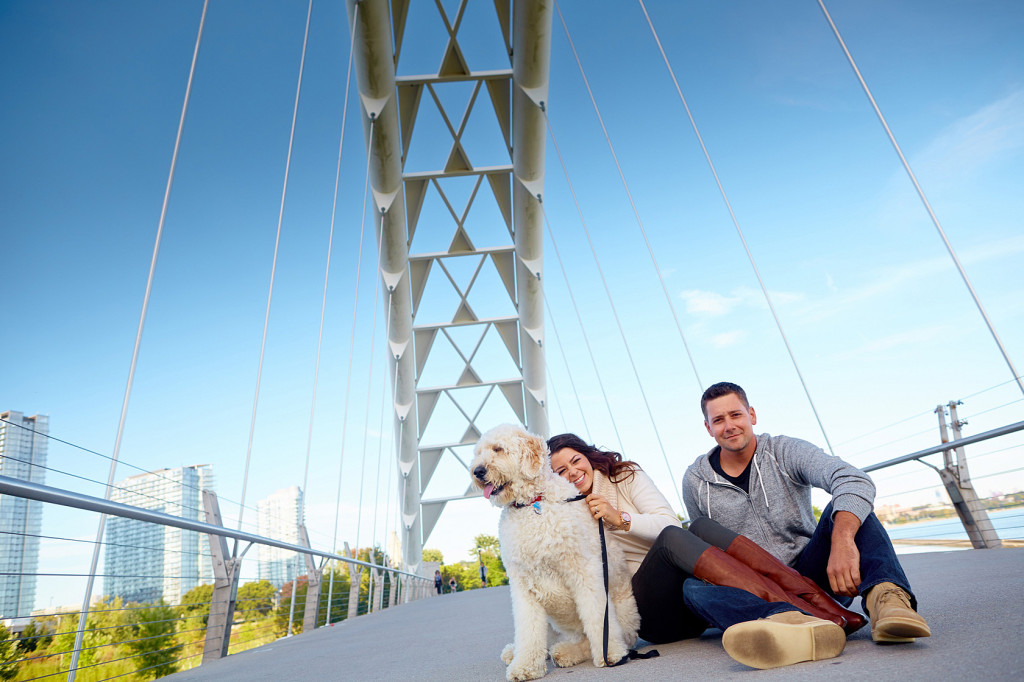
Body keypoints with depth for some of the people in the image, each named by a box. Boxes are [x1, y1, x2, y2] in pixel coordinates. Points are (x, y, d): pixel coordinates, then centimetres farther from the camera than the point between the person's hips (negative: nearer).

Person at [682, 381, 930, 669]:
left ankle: (884, 596, -46)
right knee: (695, 588, -32)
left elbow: (855, 481, -26)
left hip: (809, 570, 0)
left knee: (844, 506, -23)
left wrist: (842, 540, -44)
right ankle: (795, 624, -57)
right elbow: (709, 548, 12)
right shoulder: (695, 482, -1)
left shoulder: (786, 452, -7)